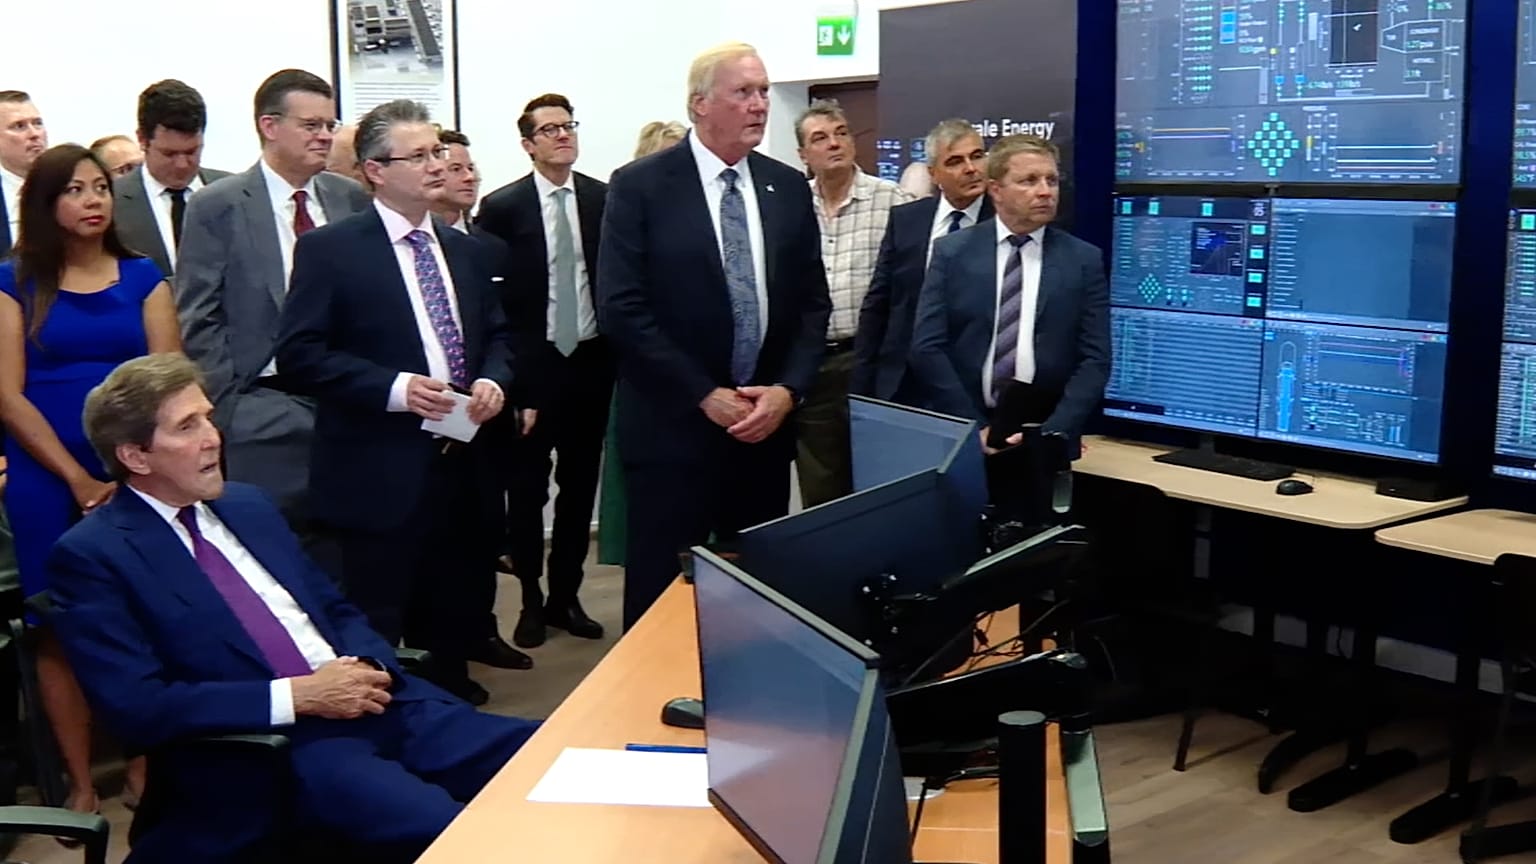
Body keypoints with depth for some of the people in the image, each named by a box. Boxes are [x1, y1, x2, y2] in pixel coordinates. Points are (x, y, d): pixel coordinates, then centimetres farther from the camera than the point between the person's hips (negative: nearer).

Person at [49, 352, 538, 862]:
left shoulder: (248, 506, 17)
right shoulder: (92, 555, -3)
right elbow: (138, 707, -12)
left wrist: (369, 666, -1)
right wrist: (298, 696, -15)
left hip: (378, 704, 7)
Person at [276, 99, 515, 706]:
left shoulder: (469, 253, 15)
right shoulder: (329, 250, -4)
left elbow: (496, 337, 21)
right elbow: (299, 354, -10)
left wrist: (492, 381, -2)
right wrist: (395, 388, -19)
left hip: (465, 468, 6)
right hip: (381, 475, -6)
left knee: (455, 626, 15)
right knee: (373, 639, 1)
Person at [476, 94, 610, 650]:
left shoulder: (606, 199, 3)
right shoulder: (502, 207, -3)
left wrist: (620, 353, -1)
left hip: (591, 360, 2)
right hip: (531, 365, -2)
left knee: (579, 484, 10)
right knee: (526, 486, 4)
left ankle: (566, 596, 23)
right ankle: (531, 599, 19)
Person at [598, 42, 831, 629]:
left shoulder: (789, 188, 8)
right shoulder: (640, 186, -6)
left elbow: (812, 303, 9)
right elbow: (622, 309, -11)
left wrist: (787, 390, -7)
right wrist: (705, 395, -13)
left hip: (767, 423, 4)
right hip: (673, 426, -4)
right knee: (663, 592, 4)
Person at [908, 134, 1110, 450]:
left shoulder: (1084, 260, 2)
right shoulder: (952, 252, 1)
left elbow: (1094, 359, -3)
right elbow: (927, 348, -4)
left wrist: (1052, 434, -15)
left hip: (1046, 432, 1)